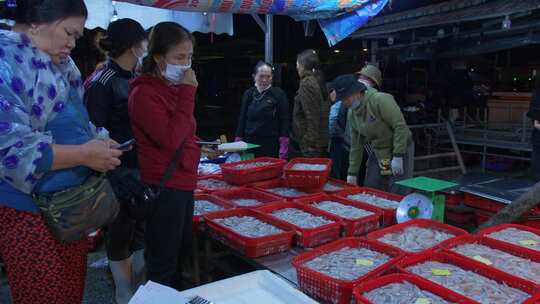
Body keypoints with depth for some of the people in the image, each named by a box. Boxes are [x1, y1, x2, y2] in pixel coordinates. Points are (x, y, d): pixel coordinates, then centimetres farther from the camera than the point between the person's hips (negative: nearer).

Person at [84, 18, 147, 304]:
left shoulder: (133, 79, 10)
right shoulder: (102, 82, -15)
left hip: (140, 167, 8)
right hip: (119, 172, -8)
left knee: (140, 227, 18)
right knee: (120, 232, 6)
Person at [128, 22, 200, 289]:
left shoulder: (173, 87, 12)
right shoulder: (145, 93, -16)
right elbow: (170, 139, -25)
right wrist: (187, 93, -22)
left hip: (183, 182, 10)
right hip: (164, 187, -9)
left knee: (181, 253, 21)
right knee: (163, 263, 3)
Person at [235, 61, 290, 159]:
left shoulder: (279, 94, -2)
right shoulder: (248, 94, 8)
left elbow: (284, 121, -4)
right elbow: (242, 119, 11)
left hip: (271, 147, -3)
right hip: (250, 144, 3)